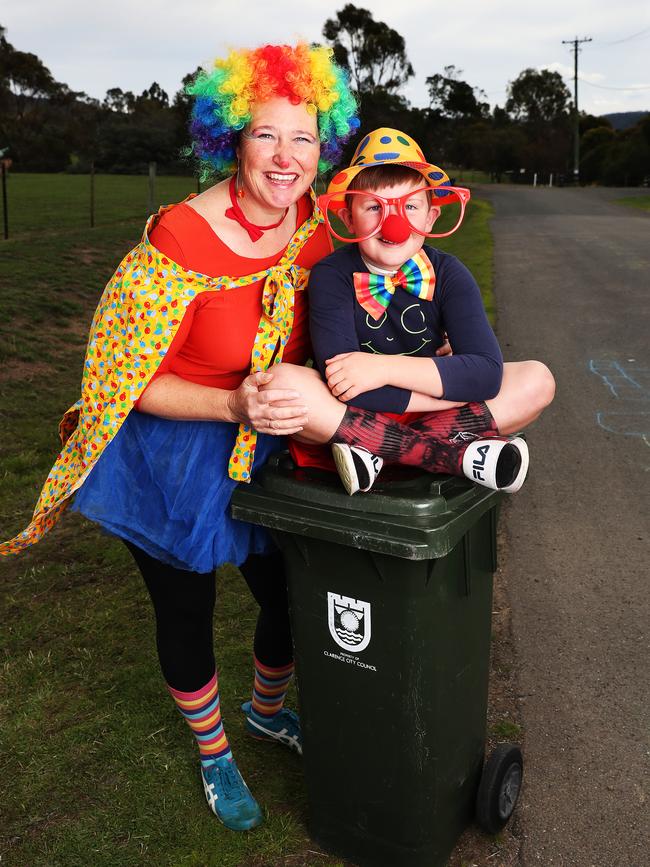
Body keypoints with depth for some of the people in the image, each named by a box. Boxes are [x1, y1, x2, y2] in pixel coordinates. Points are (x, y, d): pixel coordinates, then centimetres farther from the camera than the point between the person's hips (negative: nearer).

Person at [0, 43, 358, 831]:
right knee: (185, 614, 15)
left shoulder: (318, 221, -7)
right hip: (174, 459, -4)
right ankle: (213, 752, 47)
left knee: (293, 598, 16)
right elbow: (131, 378, -21)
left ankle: (266, 710, 53)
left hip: (267, 448, 5)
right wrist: (233, 406, -33)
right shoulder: (179, 242, -26)